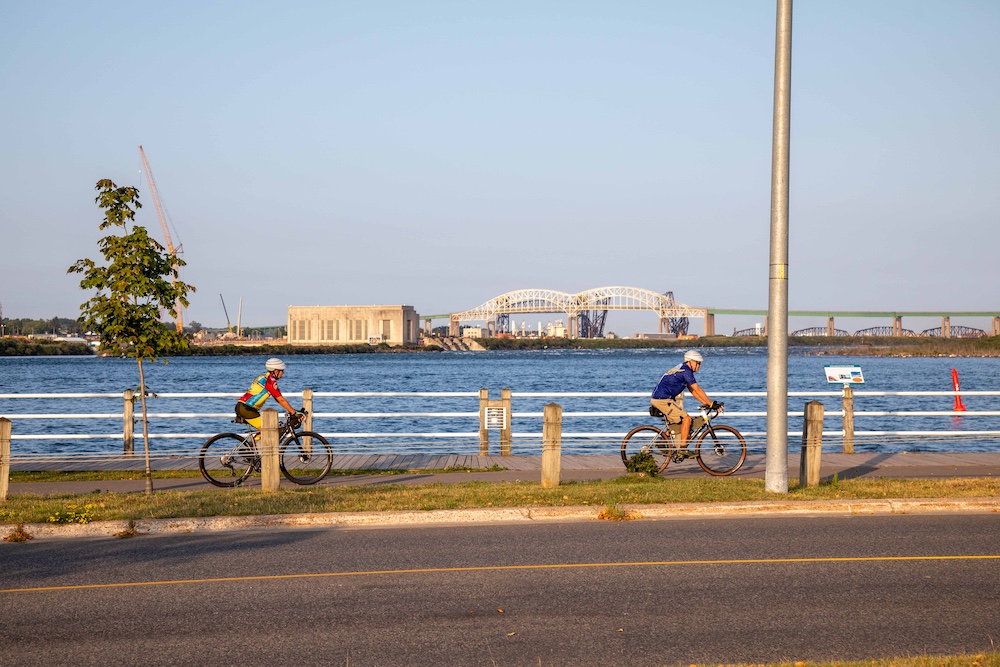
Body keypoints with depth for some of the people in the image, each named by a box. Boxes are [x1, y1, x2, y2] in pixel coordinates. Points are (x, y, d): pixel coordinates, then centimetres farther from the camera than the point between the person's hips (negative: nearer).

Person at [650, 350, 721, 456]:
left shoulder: (681, 370, 19)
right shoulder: (686, 371, -11)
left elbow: (693, 391, 20)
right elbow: (697, 390, -15)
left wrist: (706, 403, 14)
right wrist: (712, 404, -13)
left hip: (657, 399, 10)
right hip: (663, 400, -10)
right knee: (687, 419, -8)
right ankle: (682, 448, -8)